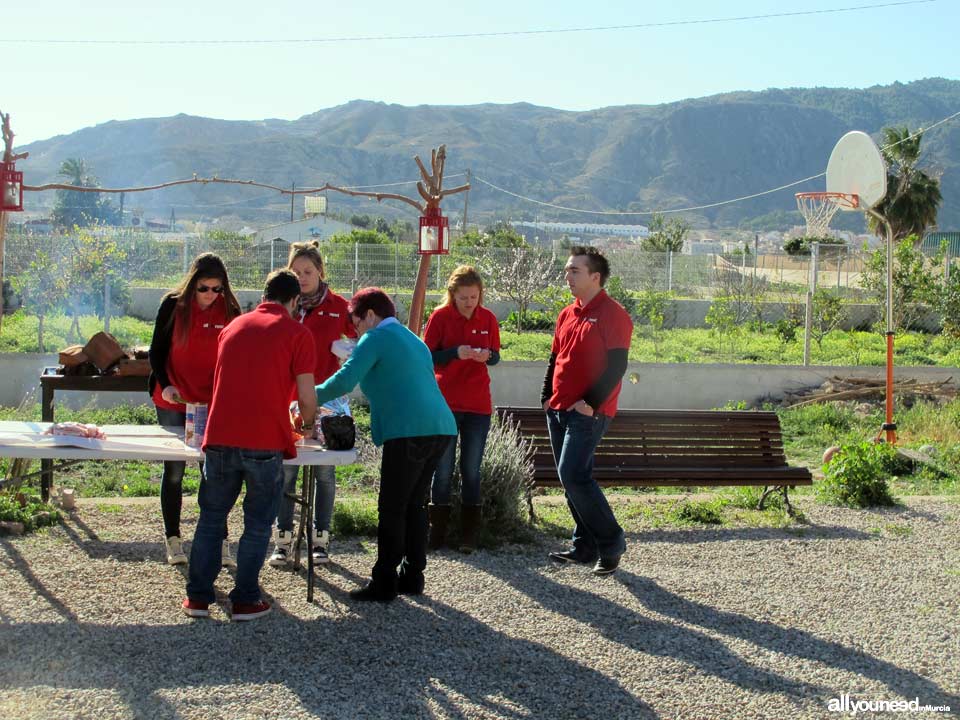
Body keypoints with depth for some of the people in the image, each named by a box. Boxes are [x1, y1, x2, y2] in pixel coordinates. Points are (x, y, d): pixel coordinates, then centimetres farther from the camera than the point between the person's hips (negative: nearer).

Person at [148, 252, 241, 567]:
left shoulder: (229, 310, -3)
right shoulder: (173, 305, -5)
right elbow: (156, 351, -1)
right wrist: (165, 385, -16)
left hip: (213, 403, 1)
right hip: (173, 401, 0)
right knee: (174, 470, 7)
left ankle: (220, 541, 6)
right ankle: (173, 539, 17)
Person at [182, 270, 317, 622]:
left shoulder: (234, 326, 18)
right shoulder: (297, 333, 1)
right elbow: (307, 397, -4)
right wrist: (306, 424, 19)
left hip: (220, 437, 4)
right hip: (264, 443, -4)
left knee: (211, 518, 16)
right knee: (257, 525, 9)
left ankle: (198, 597, 18)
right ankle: (245, 600, 12)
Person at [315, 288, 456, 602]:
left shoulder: (376, 338, 0)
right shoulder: (414, 340, 25)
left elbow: (344, 381, -9)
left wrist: (310, 398, 4)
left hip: (409, 432, -8)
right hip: (440, 427, 9)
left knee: (392, 509, -2)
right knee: (414, 505, 16)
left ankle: (384, 584, 1)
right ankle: (412, 576, 21)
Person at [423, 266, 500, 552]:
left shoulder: (488, 319, 2)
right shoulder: (440, 317, -5)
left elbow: (496, 356, 9)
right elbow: (427, 356, -5)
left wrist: (486, 356, -14)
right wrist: (455, 353, -20)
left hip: (478, 405, 2)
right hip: (445, 403, -2)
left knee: (472, 471, 6)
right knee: (443, 470, 4)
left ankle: (469, 536, 13)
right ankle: (437, 533, 13)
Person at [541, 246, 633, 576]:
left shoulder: (612, 314, -9)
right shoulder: (567, 314, 15)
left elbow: (617, 365, -15)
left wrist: (591, 402, -18)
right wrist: (548, 396, 13)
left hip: (588, 413, -8)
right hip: (558, 410, 8)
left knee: (573, 475, -17)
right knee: (572, 478, 10)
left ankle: (611, 542, -4)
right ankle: (585, 546, 20)